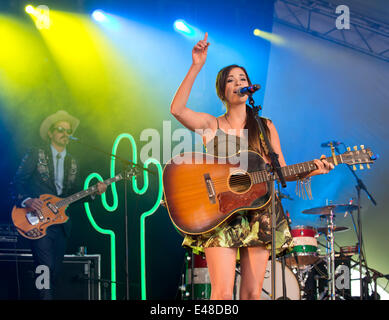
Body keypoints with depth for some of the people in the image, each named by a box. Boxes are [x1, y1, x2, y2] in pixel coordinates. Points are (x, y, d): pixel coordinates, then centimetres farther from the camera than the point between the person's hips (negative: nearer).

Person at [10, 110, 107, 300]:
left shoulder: (72, 163, 18)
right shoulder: (36, 154, 1)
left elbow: (76, 194, 17)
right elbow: (16, 183, -4)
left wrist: (95, 192, 0)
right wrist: (26, 201, -21)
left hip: (60, 225, 6)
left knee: (55, 274, 5)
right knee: (46, 268, -20)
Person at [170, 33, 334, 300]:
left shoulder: (265, 127, 16)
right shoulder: (210, 125, 10)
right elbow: (177, 109, -10)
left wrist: (311, 171, -8)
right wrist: (196, 67, -14)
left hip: (259, 215, 2)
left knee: (252, 293, -1)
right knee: (223, 292, -14)